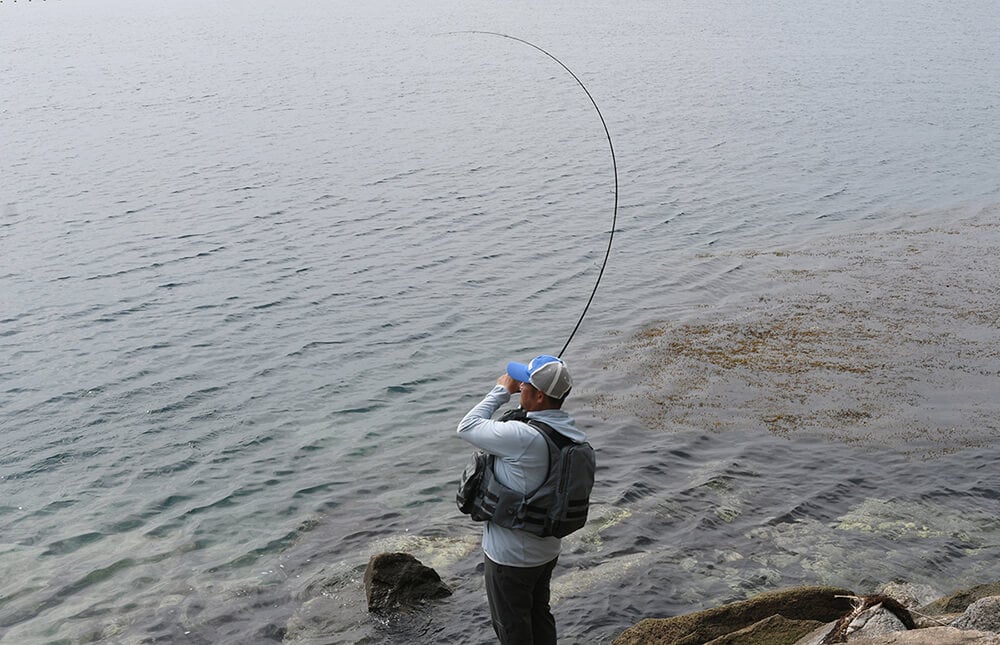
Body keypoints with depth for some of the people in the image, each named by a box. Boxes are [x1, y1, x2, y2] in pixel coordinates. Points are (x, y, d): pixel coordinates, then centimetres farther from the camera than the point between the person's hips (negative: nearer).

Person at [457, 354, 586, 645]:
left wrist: (501, 391, -11)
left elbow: (467, 427, -19)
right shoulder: (572, 434, -6)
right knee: (539, 614, 25)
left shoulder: (523, 437, -32)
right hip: (547, 548, 8)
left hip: (511, 555, -8)